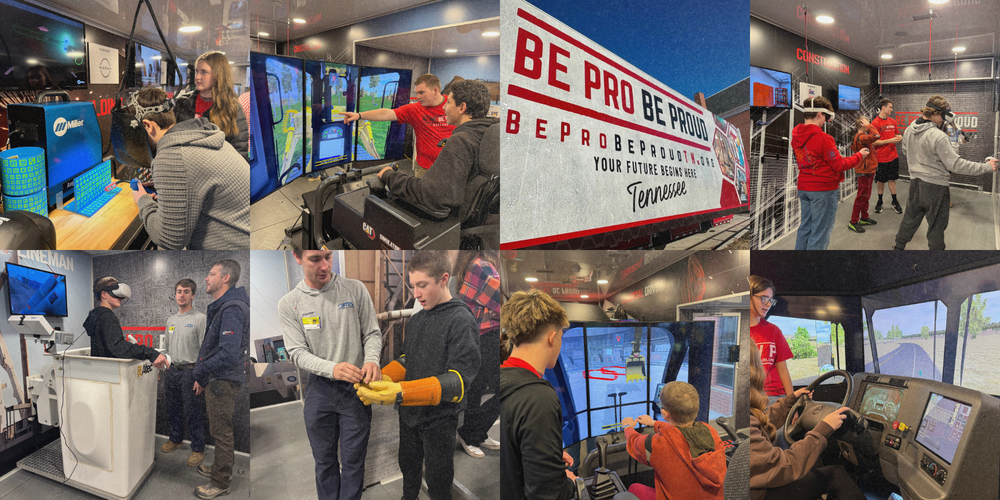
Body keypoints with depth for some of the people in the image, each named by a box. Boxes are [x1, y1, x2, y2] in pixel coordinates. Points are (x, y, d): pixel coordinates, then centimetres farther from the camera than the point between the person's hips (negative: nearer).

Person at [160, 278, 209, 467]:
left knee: (193, 413, -2)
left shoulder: (200, 319, -9)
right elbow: (166, 347, 21)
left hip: (190, 371, -6)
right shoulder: (171, 320, 13)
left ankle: (198, 448, 6)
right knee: (173, 409, 16)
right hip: (171, 371, 7)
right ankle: (175, 439, 33)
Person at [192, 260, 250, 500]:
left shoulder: (232, 309, -24)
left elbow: (229, 355, -32)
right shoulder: (221, 306, 12)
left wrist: (200, 372, -21)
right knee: (218, 428, 23)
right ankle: (220, 468, 39)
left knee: (221, 431, 1)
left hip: (223, 381, -10)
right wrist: (202, 376, 12)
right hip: (216, 379, 10)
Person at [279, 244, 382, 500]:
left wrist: (371, 359, -21)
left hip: (355, 387, -1)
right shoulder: (289, 304, -4)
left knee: (353, 462, 7)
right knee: (324, 461, 15)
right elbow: (298, 353, -8)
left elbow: (372, 333, 1)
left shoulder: (355, 289, -5)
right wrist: (332, 368, -27)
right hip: (319, 389, 1)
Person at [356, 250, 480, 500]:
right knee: (408, 472, 23)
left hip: (439, 420, -7)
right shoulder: (416, 320, 7)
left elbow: (458, 380, -25)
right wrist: (380, 380, -9)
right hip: (409, 415, 7)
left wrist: (401, 392, -34)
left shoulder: (461, 322, -18)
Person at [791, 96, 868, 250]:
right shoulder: (822, 138, -20)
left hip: (803, 188, 8)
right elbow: (839, 165, -13)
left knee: (805, 227, 16)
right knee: (820, 232, 1)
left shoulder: (796, 135, 2)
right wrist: (859, 156, 1)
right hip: (824, 189, -8)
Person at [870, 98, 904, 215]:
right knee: (881, 181, 7)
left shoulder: (892, 121, 8)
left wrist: (898, 137, -2)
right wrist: (890, 140, -20)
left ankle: (895, 202, 18)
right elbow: (873, 142, -15)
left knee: (892, 179, 10)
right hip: (881, 158, -5)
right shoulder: (875, 123, -12)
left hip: (893, 157, 5)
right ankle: (879, 202, 22)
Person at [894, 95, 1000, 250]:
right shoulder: (939, 136, -23)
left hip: (915, 183, 7)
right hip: (935, 187, -7)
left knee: (910, 219, 21)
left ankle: (899, 246, 32)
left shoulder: (910, 129, 0)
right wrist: (985, 167, -14)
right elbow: (955, 164, -20)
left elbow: (905, 151, 18)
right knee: (936, 227, 7)